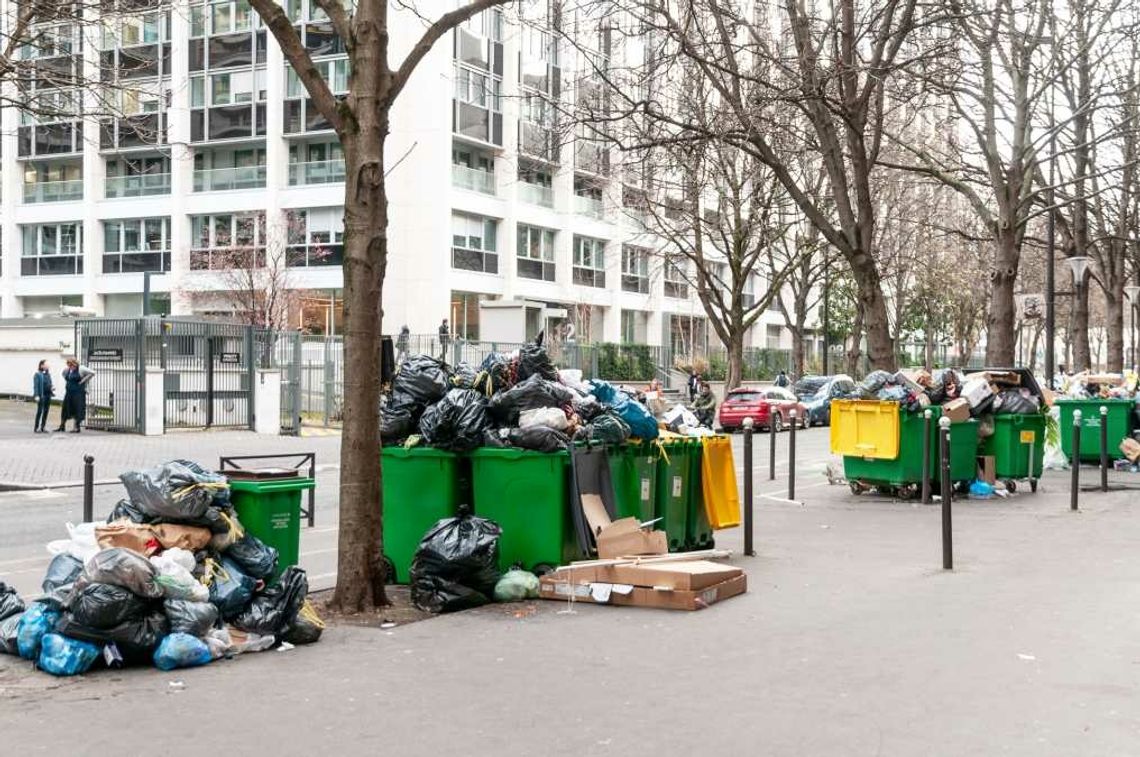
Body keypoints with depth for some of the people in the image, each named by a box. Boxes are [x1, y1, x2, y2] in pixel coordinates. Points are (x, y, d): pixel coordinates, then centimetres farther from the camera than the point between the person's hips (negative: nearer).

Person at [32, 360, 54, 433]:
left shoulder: (48, 374, 14)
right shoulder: (38, 374, -7)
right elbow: (36, 385, -11)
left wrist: (52, 388, 1)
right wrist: (37, 395, -18)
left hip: (48, 395, 7)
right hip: (41, 395, -7)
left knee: (46, 411, 8)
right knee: (40, 411, -6)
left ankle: (43, 427, 15)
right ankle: (36, 428, -1)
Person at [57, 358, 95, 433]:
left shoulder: (81, 369, -11)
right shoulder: (66, 370, 7)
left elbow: (92, 373, -13)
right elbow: (64, 374, 30)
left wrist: (83, 380, -11)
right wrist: (67, 383, 16)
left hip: (78, 393, -6)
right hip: (69, 392, 6)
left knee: (77, 410, -4)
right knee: (65, 409, 9)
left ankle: (77, 428, 1)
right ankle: (62, 426, 19)